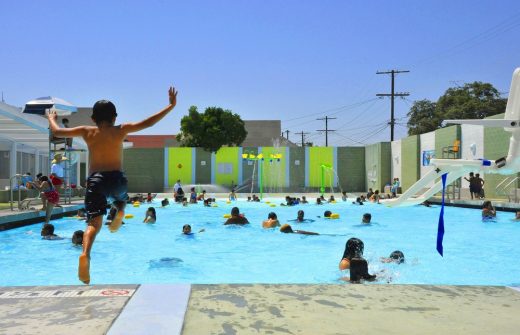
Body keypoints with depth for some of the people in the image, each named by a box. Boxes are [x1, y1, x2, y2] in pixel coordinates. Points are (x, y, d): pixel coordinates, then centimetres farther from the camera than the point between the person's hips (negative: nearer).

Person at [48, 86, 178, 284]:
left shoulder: (86, 131, 10)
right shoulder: (121, 130, 6)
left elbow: (57, 132, 18)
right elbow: (148, 123, 2)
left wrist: (51, 118, 39)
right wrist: (171, 106, 7)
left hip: (95, 180, 0)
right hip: (116, 179, 0)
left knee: (94, 223, -9)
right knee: (121, 200, 35)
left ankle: (85, 254, -36)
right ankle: (119, 213, 1)